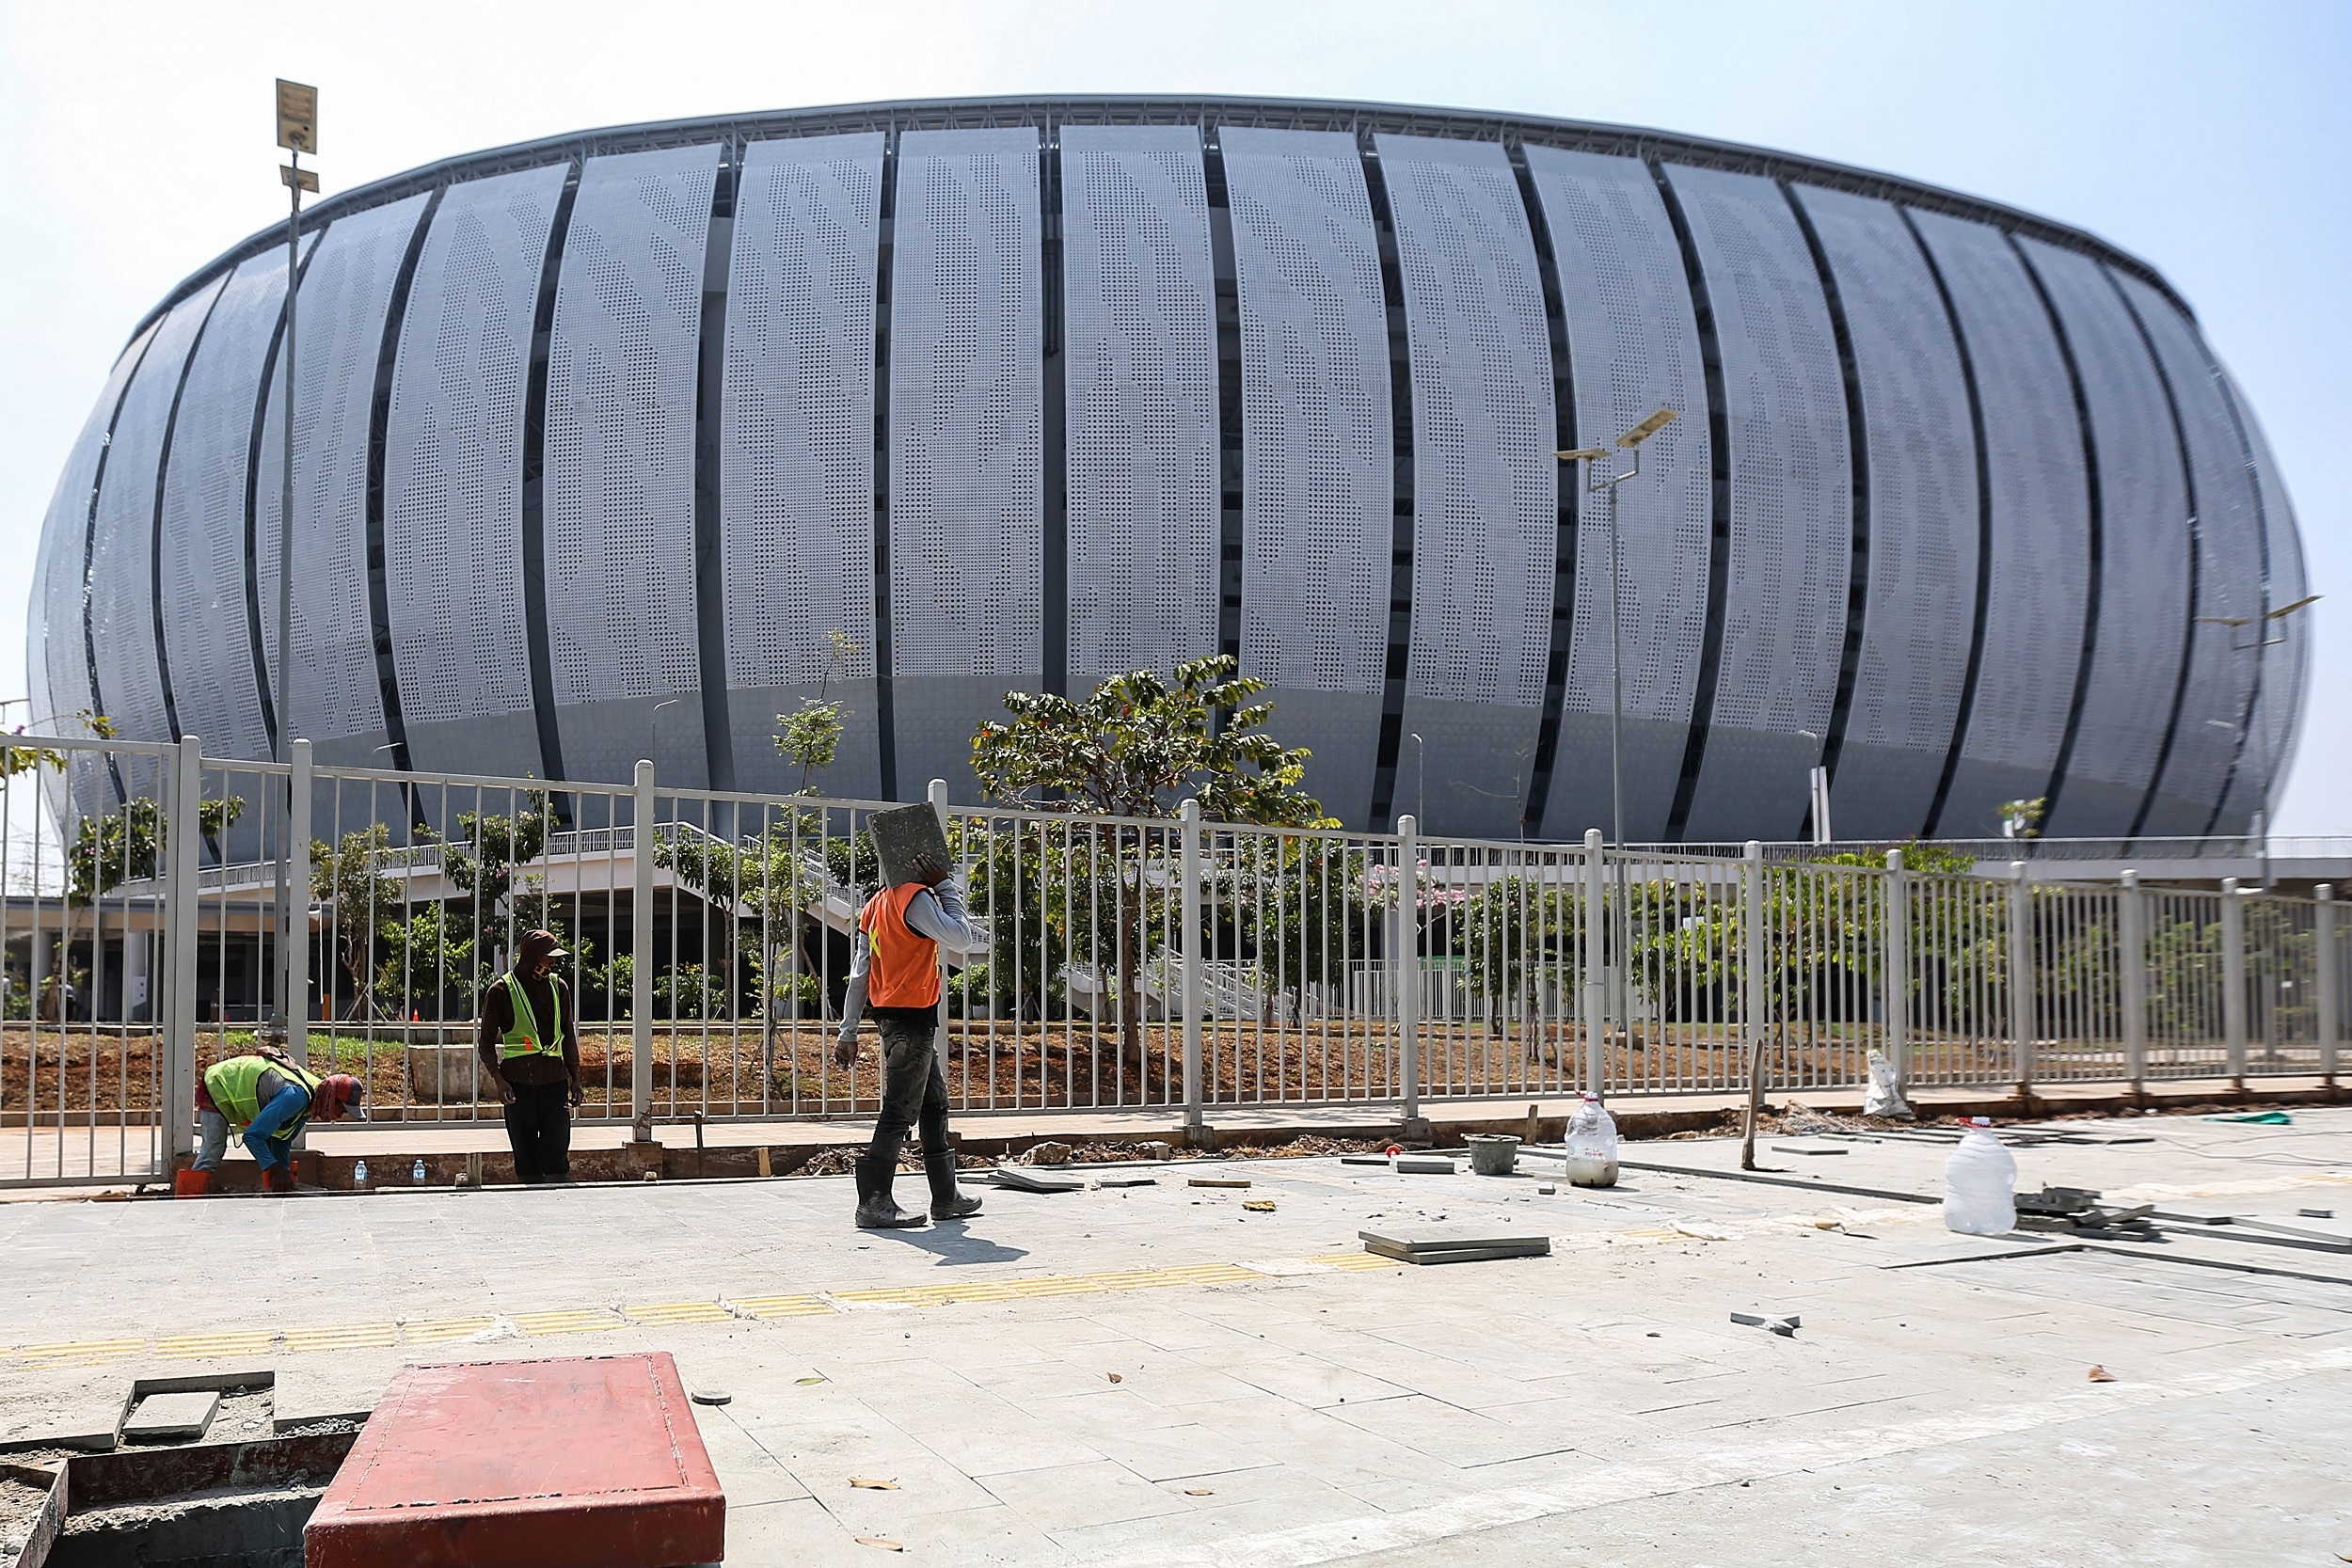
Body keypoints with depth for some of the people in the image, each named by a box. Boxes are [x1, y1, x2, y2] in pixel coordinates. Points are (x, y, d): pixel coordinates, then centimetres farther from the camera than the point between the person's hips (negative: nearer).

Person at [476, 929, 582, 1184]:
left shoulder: (558, 987, 10)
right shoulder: (501, 991, 0)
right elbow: (486, 1041, 4)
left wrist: (575, 1077, 13)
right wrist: (498, 1078, -8)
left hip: (555, 1079, 2)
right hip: (518, 1083, -2)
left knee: (557, 1153, -4)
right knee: (525, 1155, 3)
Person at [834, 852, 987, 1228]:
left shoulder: (877, 904, 14)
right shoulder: (915, 897, -13)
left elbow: (859, 975, 13)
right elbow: (961, 940, -17)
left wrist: (848, 1031, 13)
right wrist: (947, 888, -8)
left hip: (889, 1015, 10)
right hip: (912, 1018, -10)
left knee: (934, 1102, 16)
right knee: (900, 1111, -6)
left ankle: (946, 1197, 23)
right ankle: (873, 1203, -4)